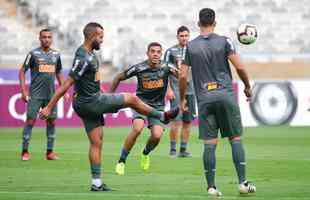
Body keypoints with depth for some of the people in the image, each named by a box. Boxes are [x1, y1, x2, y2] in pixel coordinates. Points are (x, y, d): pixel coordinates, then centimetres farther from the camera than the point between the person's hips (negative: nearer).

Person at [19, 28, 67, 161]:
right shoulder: (33, 54, -4)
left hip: (51, 95, 4)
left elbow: (59, 73, 20)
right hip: (35, 95, -4)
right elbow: (22, 71, -1)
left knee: (51, 121, 4)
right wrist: (23, 90, -9)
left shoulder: (56, 54, 9)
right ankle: (25, 151, -1)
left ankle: (50, 152, 12)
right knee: (30, 120, -7)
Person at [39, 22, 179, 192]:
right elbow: (65, 85, -23)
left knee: (96, 143, 10)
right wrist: (49, 108, -21)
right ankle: (162, 116, 20)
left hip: (92, 102, 10)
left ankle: (96, 183, 12)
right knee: (132, 99, 0)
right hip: (90, 102, -10)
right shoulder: (84, 59, -23)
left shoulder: (89, 53, 9)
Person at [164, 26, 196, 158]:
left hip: (190, 90, 4)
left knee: (188, 121, 5)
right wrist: (169, 89, -11)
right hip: (176, 90, -4)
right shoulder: (171, 51, 1)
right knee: (177, 120, -11)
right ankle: (173, 149, -3)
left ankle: (183, 149, 13)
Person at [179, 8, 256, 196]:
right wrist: (248, 87, 11)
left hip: (204, 99, 1)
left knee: (209, 144, 2)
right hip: (226, 95, -1)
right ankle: (243, 182, 0)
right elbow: (240, 67, -4)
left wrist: (182, 98, 17)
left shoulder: (191, 46, 5)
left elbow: (183, 76, 5)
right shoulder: (224, 41, 0)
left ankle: (211, 187, 0)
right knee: (236, 138, 5)